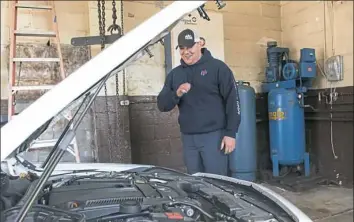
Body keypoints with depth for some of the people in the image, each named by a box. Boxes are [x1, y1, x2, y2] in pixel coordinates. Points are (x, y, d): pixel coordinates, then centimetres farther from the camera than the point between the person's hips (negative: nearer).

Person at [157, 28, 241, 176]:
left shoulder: (217, 67, -2)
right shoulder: (174, 74, 11)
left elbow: (232, 100, -5)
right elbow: (162, 105, 6)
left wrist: (230, 133, -11)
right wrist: (176, 94, -14)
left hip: (213, 135, -4)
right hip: (188, 138, 5)